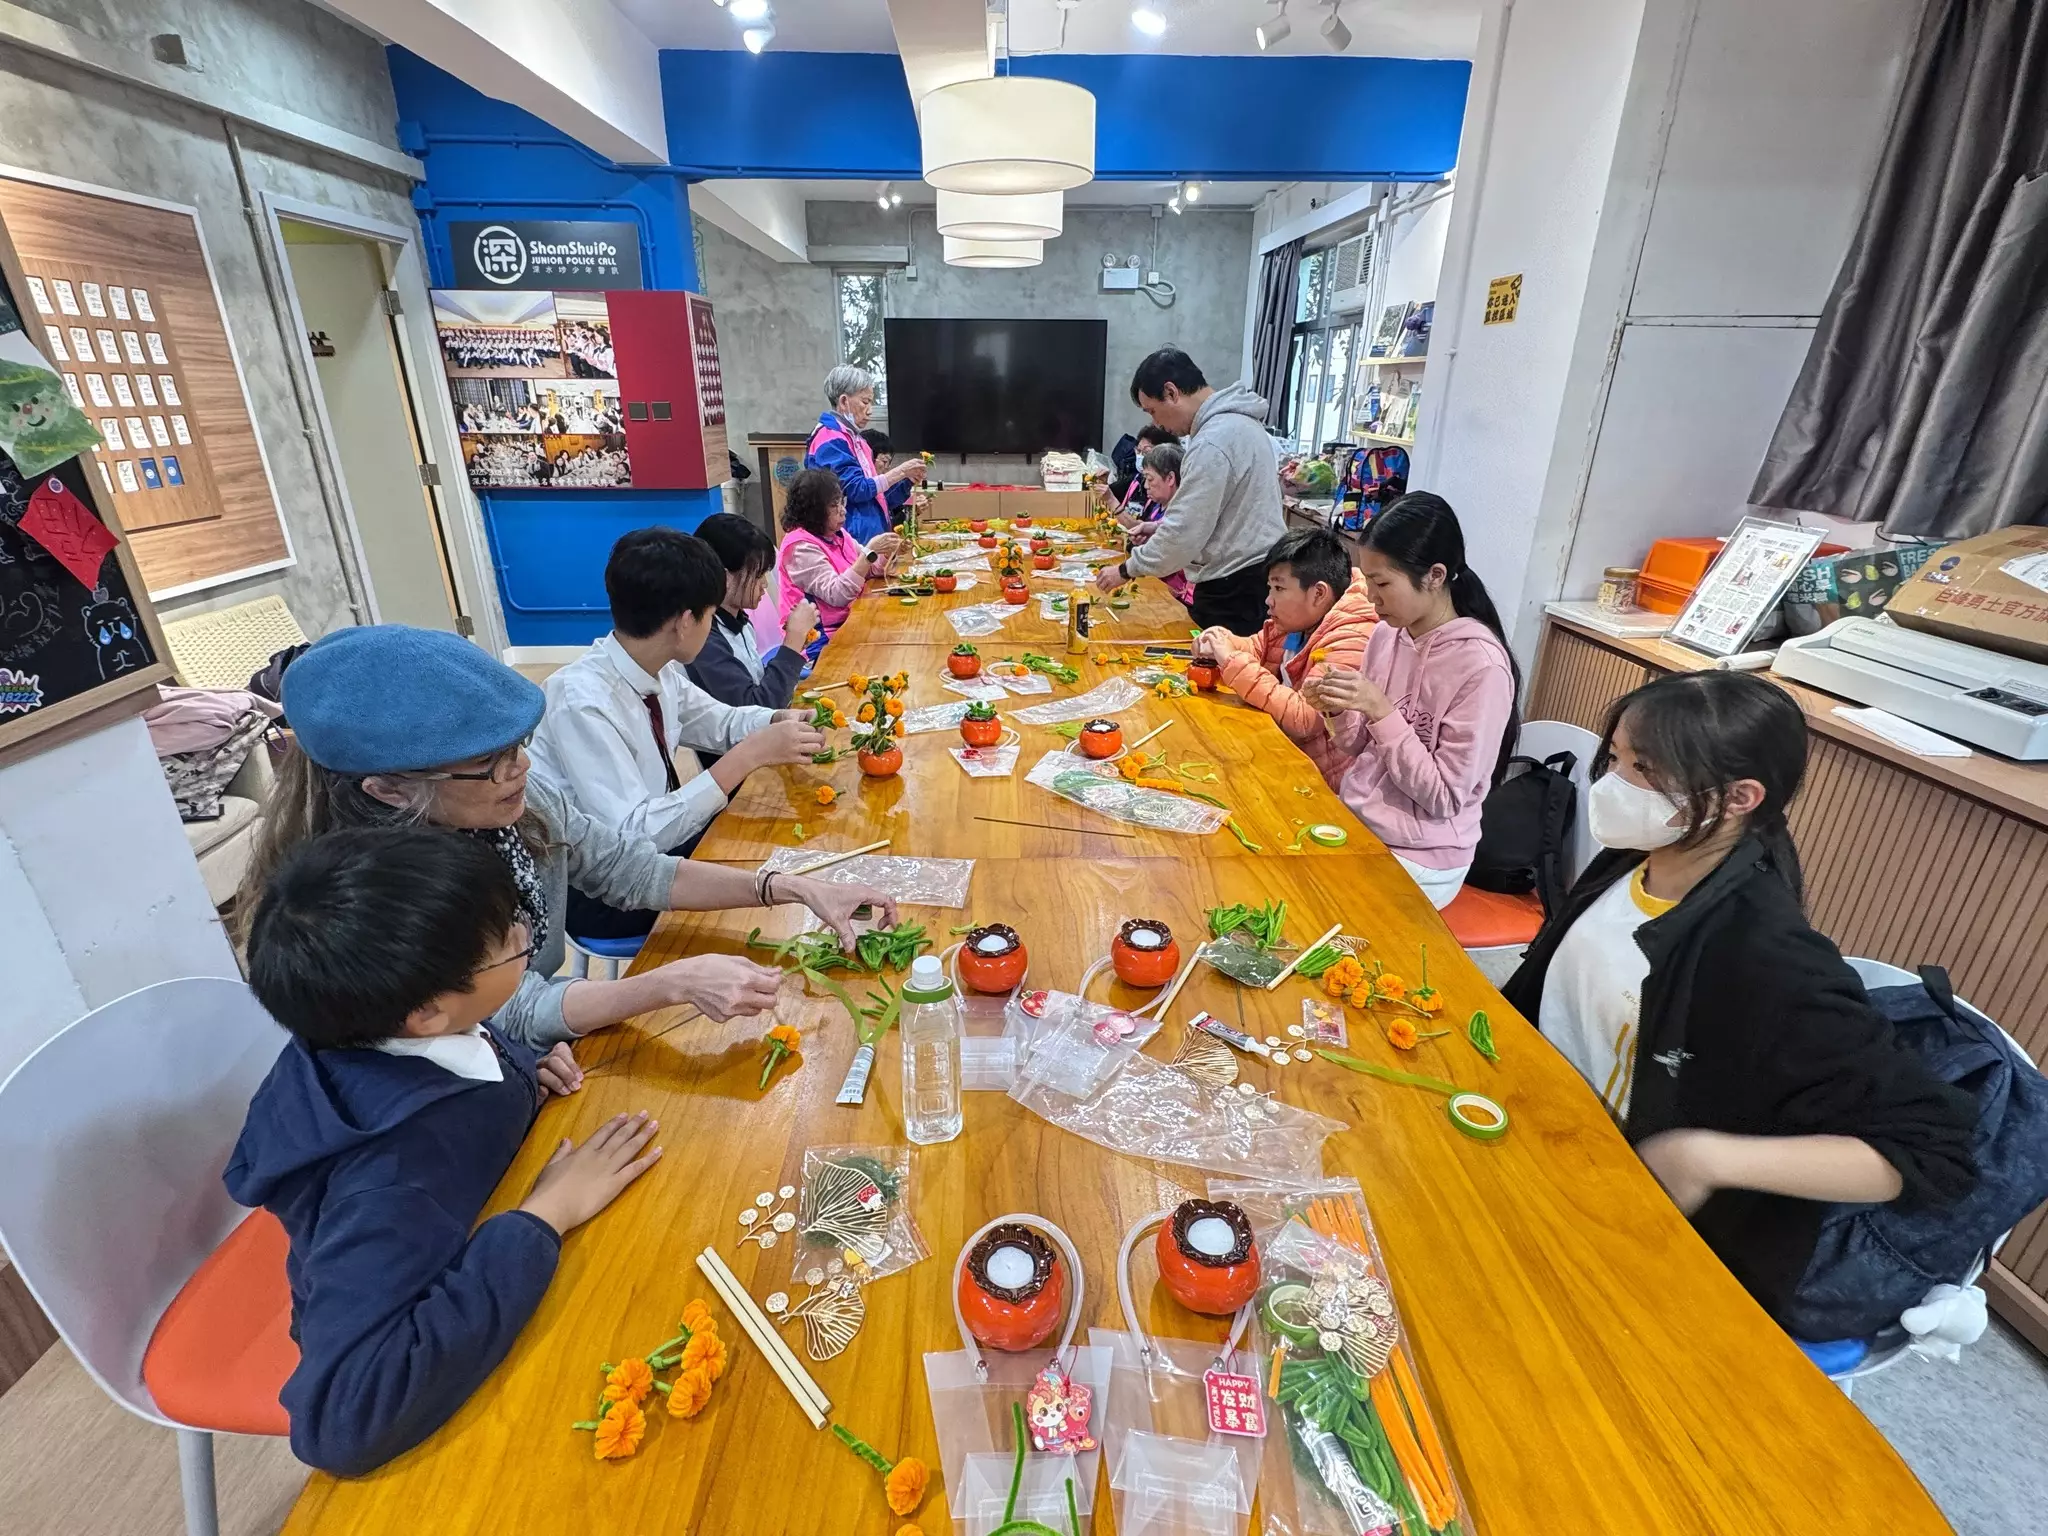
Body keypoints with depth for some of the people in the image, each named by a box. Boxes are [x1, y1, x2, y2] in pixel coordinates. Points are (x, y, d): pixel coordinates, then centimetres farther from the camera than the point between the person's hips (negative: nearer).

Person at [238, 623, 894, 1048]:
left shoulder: (525, 797, -13)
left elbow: (634, 872, -4)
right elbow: (519, 1013, -26)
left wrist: (794, 887, -14)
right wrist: (675, 982, -41)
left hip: (552, 1056, 5)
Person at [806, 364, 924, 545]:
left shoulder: (852, 437, 18)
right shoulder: (830, 440, -12)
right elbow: (856, 489, -20)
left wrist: (905, 477, 7)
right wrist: (900, 472, -15)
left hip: (868, 533, 10)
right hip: (850, 536, -10)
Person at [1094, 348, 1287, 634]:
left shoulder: (1212, 442, -22)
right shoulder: (1235, 419, 12)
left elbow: (1184, 534, -21)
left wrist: (1126, 569, -9)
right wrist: (1162, 525, 13)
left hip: (1236, 584, -10)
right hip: (1247, 575, 10)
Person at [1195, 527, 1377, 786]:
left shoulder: (1350, 644, -26)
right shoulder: (1298, 618, 1)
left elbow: (1303, 719, -34)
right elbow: (1258, 648, 17)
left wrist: (1234, 662, -30)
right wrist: (1222, 643, -7)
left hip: (1316, 776, -8)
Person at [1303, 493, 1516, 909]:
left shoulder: (1481, 665, -19)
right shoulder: (1386, 633, -1)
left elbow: (1444, 798, -18)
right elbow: (1359, 749, 8)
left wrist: (1382, 711, -24)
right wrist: (1338, 711, -12)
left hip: (1416, 859, -6)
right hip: (1354, 823, 6)